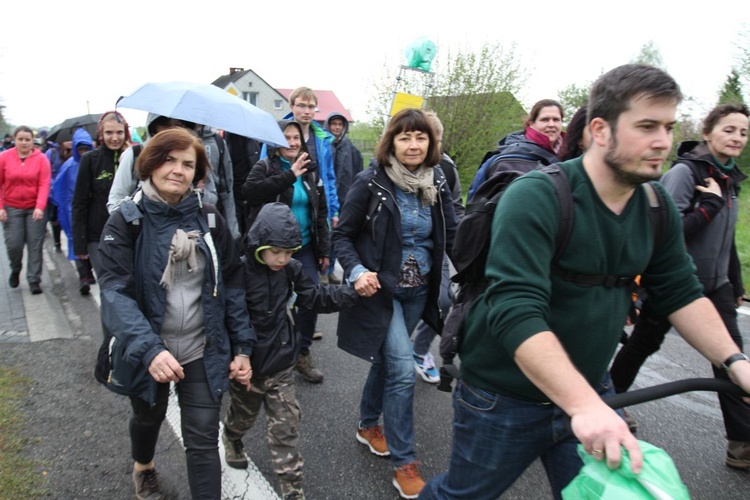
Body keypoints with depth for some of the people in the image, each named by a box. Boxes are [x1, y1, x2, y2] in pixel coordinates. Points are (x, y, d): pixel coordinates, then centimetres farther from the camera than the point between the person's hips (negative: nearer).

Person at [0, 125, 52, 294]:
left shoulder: (41, 158, -4)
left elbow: (44, 184, -10)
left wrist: (40, 207, -19)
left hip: (35, 209, -1)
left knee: (35, 245, -1)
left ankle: (34, 280, 10)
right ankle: (15, 270, 28)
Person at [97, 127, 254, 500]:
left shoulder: (209, 218, -4)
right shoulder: (125, 222, -11)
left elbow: (232, 284, 0)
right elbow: (116, 292, -21)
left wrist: (243, 347, -3)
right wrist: (149, 348, -35)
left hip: (203, 351, 0)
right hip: (148, 352, 0)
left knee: (203, 440, 1)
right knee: (149, 416, 26)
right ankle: (143, 467, 60)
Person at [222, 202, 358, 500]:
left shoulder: (290, 270, -7)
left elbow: (316, 297, 0)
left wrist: (353, 291, -12)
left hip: (281, 364, 3)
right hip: (247, 364, -2)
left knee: (285, 423, 8)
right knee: (244, 413, 24)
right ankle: (231, 438, 58)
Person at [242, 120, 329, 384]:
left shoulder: (310, 170, 11)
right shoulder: (264, 167, -2)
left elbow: (320, 211, 13)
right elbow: (249, 191, -24)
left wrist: (323, 249, 8)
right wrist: (289, 175, -26)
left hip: (304, 248, 4)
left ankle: (303, 353, 15)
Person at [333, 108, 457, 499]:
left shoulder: (437, 184, 0)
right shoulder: (371, 183, -14)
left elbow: (451, 236, 1)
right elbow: (342, 235, -8)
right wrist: (356, 271, -24)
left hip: (418, 292, 5)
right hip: (380, 290, -5)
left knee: (387, 360, 19)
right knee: (403, 371, -9)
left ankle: (368, 425, 42)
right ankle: (404, 462, 6)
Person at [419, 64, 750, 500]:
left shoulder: (657, 206, -1)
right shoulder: (536, 197, -24)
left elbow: (681, 293, 8)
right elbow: (516, 311, -33)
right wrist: (584, 405, -40)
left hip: (590, 391, 6)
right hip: (504, 396, -5)